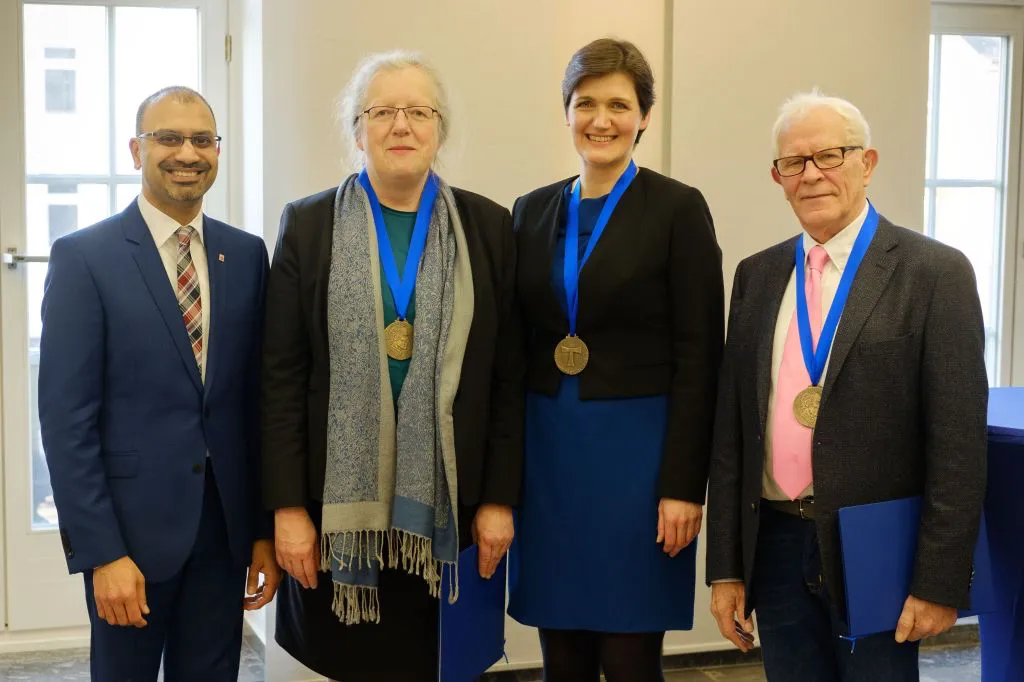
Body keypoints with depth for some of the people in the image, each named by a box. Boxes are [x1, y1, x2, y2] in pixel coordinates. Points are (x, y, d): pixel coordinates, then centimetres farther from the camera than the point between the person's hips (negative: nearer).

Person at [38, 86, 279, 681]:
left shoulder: (247, 254, 5)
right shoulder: (84, 257, -7)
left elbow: (261, 399, 7)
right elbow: (66, 418, -10)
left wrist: (267, 528, 5)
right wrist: (101, 552, -14)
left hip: (227, 523, 4)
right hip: (133, 521, -3)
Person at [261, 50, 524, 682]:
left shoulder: (489, 227, 5)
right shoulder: (309, 225, 3)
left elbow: (508, 376, 4)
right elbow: (281, 377, 0)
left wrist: (499, 498, 0)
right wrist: (288, 506, -5)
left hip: (445, 501, 1)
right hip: (339, 497, 0)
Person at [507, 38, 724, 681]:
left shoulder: (678, 208, -4)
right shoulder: (533, 210, 9)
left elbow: (699, 357, -7)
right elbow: (521, 346, 11)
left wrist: (683, 483, -12)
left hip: (638, 451, -4)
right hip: (548, 451, 4)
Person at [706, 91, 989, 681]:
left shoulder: (935, 273, -7)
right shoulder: (757, 276, 8)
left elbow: (958, 444, -10)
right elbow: (732, 429, 7)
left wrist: (940, 583, -12)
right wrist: (726, 567, 5)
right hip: (774, 547, 4)